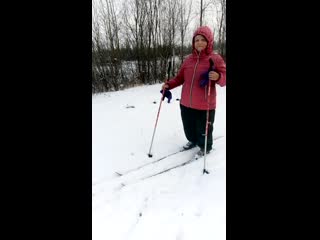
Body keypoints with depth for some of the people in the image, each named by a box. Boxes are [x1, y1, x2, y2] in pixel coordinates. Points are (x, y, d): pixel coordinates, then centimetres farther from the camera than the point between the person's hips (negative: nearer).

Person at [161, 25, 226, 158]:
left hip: (205, 106, -4)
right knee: (188, 127, 21)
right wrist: (168, 84, -4)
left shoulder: (215, 59, -8)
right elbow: (180, 78, 11)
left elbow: (223, 79, -8)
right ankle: (193, 141, 51)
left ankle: (205, 148, 38)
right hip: (186, 103, 5)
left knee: (203, 130, 9)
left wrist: (218, 77, -31)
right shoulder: (188, 59, 4)